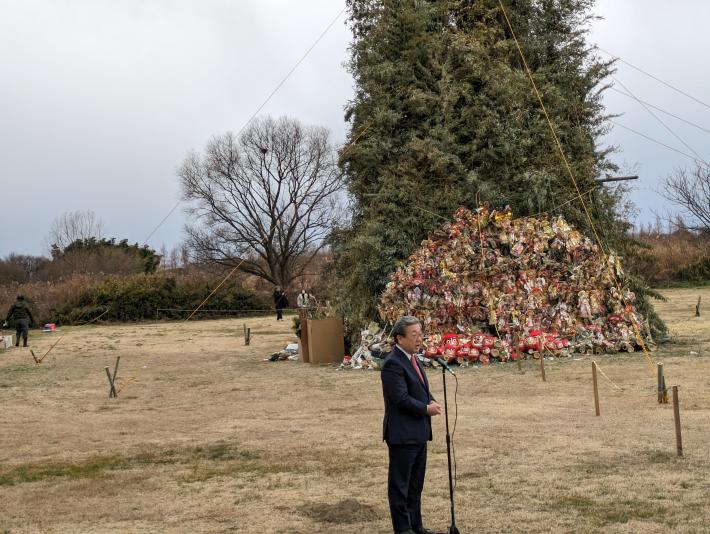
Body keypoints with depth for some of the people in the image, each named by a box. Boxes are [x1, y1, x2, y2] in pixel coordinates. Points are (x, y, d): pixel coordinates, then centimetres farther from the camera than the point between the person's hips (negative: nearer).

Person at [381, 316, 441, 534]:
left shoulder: (412, 358, 12)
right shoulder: (393, 363, -18)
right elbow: (401, 398, -23)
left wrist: (432, 401, 0)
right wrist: (426, 408, -13)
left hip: (418, 432, 9)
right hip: (402, 433, -9)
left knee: (416, 483, 17)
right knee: (400, 483, 2)